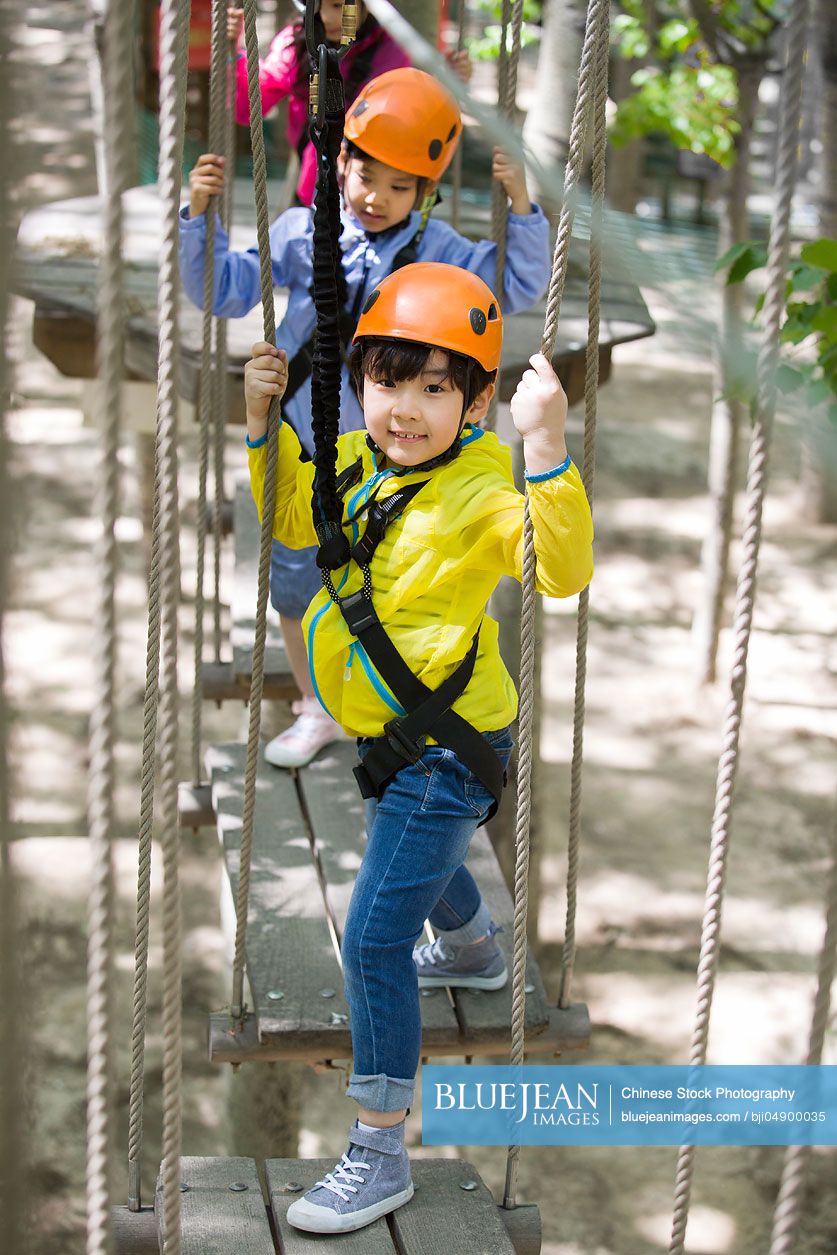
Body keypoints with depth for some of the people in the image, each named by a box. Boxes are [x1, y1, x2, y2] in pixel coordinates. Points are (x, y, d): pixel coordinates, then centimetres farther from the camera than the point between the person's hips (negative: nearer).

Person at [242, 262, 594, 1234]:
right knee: (422, 859, 37)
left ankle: (379, 1154, -2)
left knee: (374, 939, -11)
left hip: (446, 744, -9)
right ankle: (475, 951, 70)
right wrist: (263, 422, 2)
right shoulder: (359, 461, -3)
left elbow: (561, 571, -42)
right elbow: (293, 519, 16)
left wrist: (546, 447, -55)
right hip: (390, 734, 9)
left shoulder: (484, 487, -26)